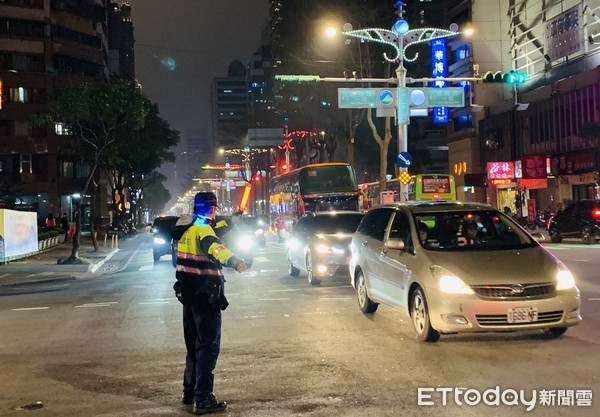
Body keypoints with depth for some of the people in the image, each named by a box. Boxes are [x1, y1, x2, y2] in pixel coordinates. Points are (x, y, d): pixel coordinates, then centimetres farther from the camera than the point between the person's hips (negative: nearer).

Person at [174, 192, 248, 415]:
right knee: (208, 346, -6)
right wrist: (234, 261, -58)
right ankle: (203, 399, -8)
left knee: (194, 344, 19)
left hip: (190, 294, 9)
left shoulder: (187, 229, 12)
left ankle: (189, 392, 26)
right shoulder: (203, 229, -16)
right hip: (205, 296, -9)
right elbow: (214, 247, -39)